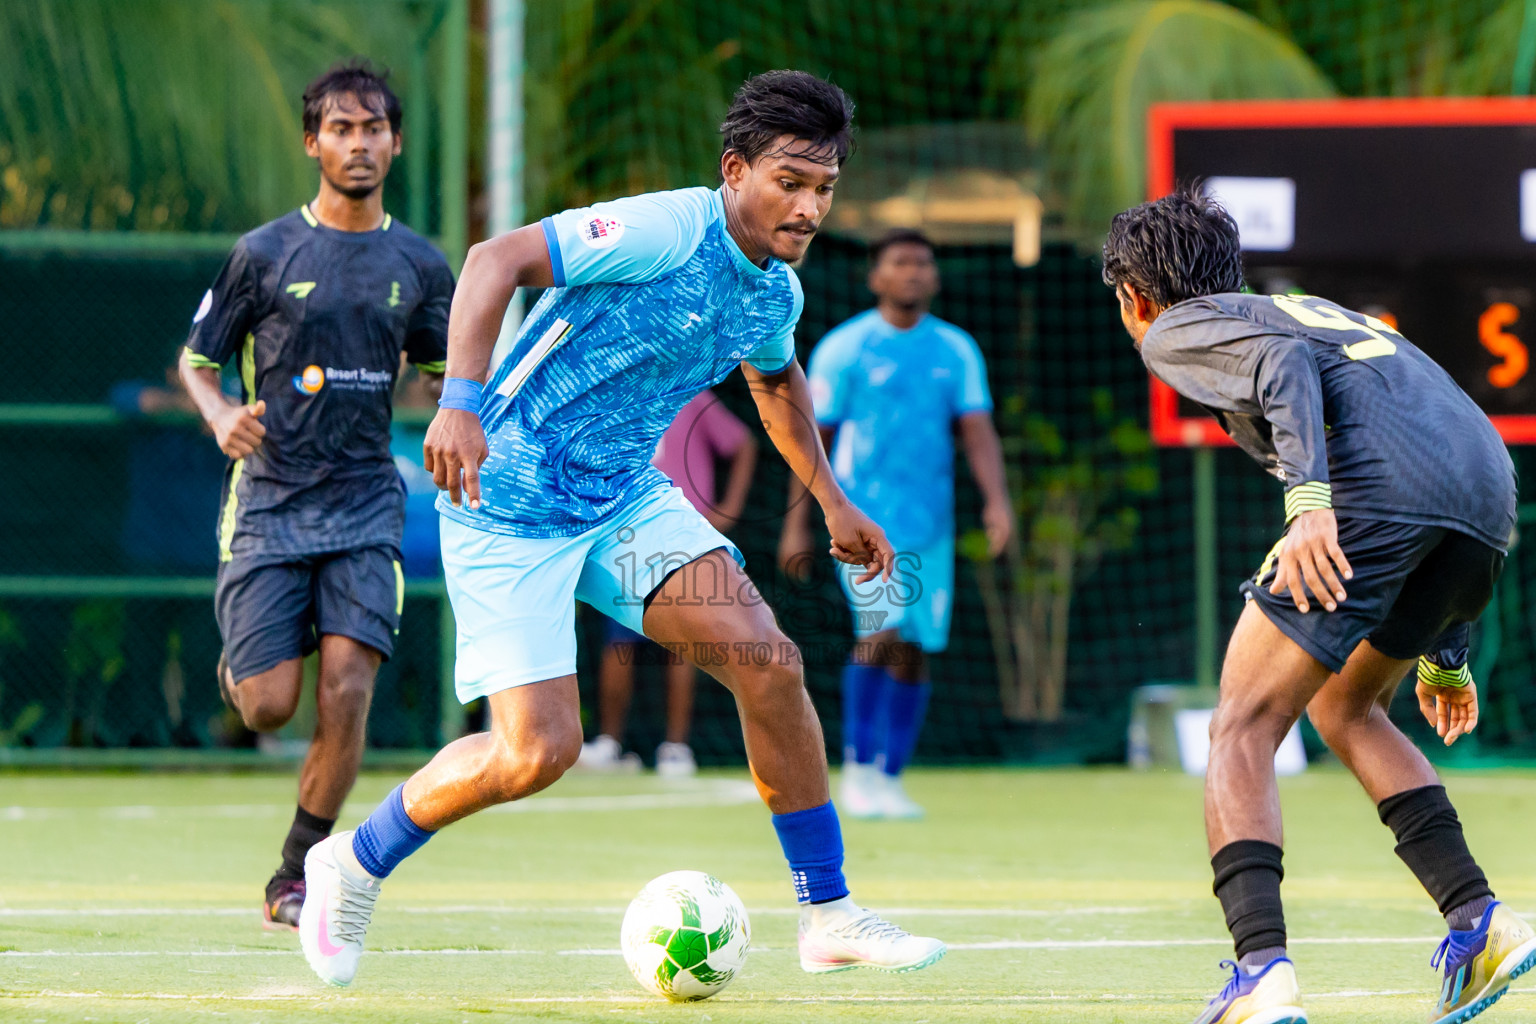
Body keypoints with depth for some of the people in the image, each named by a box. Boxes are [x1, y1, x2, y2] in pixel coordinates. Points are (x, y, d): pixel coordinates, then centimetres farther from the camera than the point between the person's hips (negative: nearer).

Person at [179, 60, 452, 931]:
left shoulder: (418, 264, 7)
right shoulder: (266, 254, 0)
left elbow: (447, 372, 20)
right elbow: (196, 359, 8)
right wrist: (221, 416, -13)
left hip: (365, 503, 2)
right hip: (270, 500, -1)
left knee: (346, 690, -15)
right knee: (269, 708, -8)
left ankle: (298, 875, 0)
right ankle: (240, 665, 32)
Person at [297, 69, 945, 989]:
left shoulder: (778, 293, 5)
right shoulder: (666, 233, -22)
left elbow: (776, 378, 29)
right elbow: (498, 261, -27)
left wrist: (832, 501, 31)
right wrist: (461, 403, -38)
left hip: (624, 497, 7)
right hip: (509, 503, -7)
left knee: (771, 664, -10)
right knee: (539, 750, -14)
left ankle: (829, 918, 0)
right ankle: (356, 865, 12)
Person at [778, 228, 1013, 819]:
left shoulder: (957, 351, 10)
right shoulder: (843, 348, 0)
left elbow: (977, 433, 5)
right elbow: (812, 438, 3)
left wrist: (997, 501, -10)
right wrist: (796, 523, 1)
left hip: (931, 524, 4)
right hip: (864, 513, -4)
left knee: (914, 650, 3)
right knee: (881, 631, -19)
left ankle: (889, 778, 12)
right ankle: (857, 766, -9)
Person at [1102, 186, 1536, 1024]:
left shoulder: (1177, 330, 17)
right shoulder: (1316, 310, 40)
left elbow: (1281, 364, -6)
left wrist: (1308, 500, -21)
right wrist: (1443, 655, 42)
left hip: (1376, 484, -7)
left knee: (1243, 729, 0)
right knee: (1343, 706, 26)